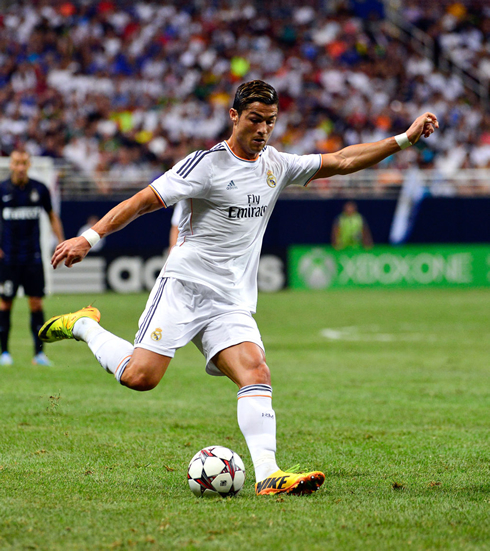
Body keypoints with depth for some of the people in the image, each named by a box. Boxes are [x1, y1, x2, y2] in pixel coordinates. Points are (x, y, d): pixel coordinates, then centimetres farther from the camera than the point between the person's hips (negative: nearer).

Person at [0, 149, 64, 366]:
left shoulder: (39, 189, 3)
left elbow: (52, 216, 14)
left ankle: (39, 352, 1)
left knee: (36, 303, -2)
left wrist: (61, 242, 6)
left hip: (33, 256, 1)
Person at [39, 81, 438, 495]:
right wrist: (90, 237, -17)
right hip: (185, 285, -5)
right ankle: (84, 326, 11)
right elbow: (144, 200, -9)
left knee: (256, 374, -17)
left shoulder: (276, 165, 12)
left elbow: (341, 161, 18)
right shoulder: (207, 164, -7)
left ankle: (268, 474, -26)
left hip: (233, 303, 5)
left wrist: (405, 139, 12)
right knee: (140, 376, -16)